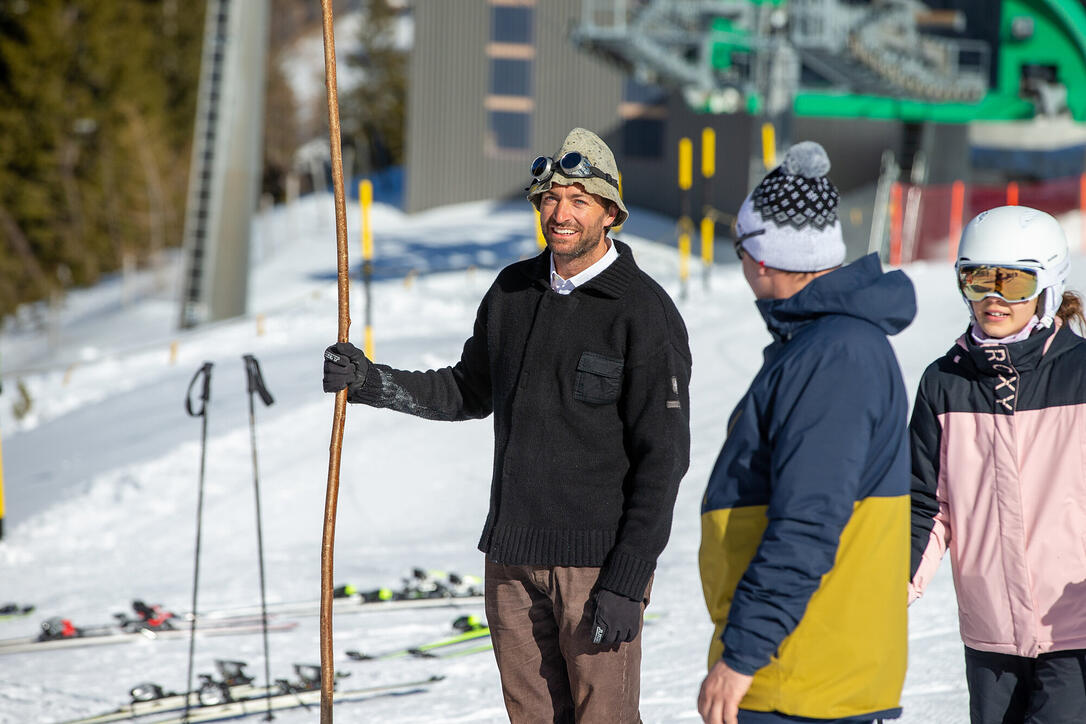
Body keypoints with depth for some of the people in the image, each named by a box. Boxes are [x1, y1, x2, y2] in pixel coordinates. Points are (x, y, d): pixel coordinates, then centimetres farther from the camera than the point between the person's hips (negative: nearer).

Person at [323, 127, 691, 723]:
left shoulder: (645, 314, -10)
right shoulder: (513, 290, 9)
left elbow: (662, 458, -12)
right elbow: (470, 392, 24)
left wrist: (627, 583, -16)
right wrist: (371, 382, 9)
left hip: (597, 559, -6)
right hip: (512, 557, 6)